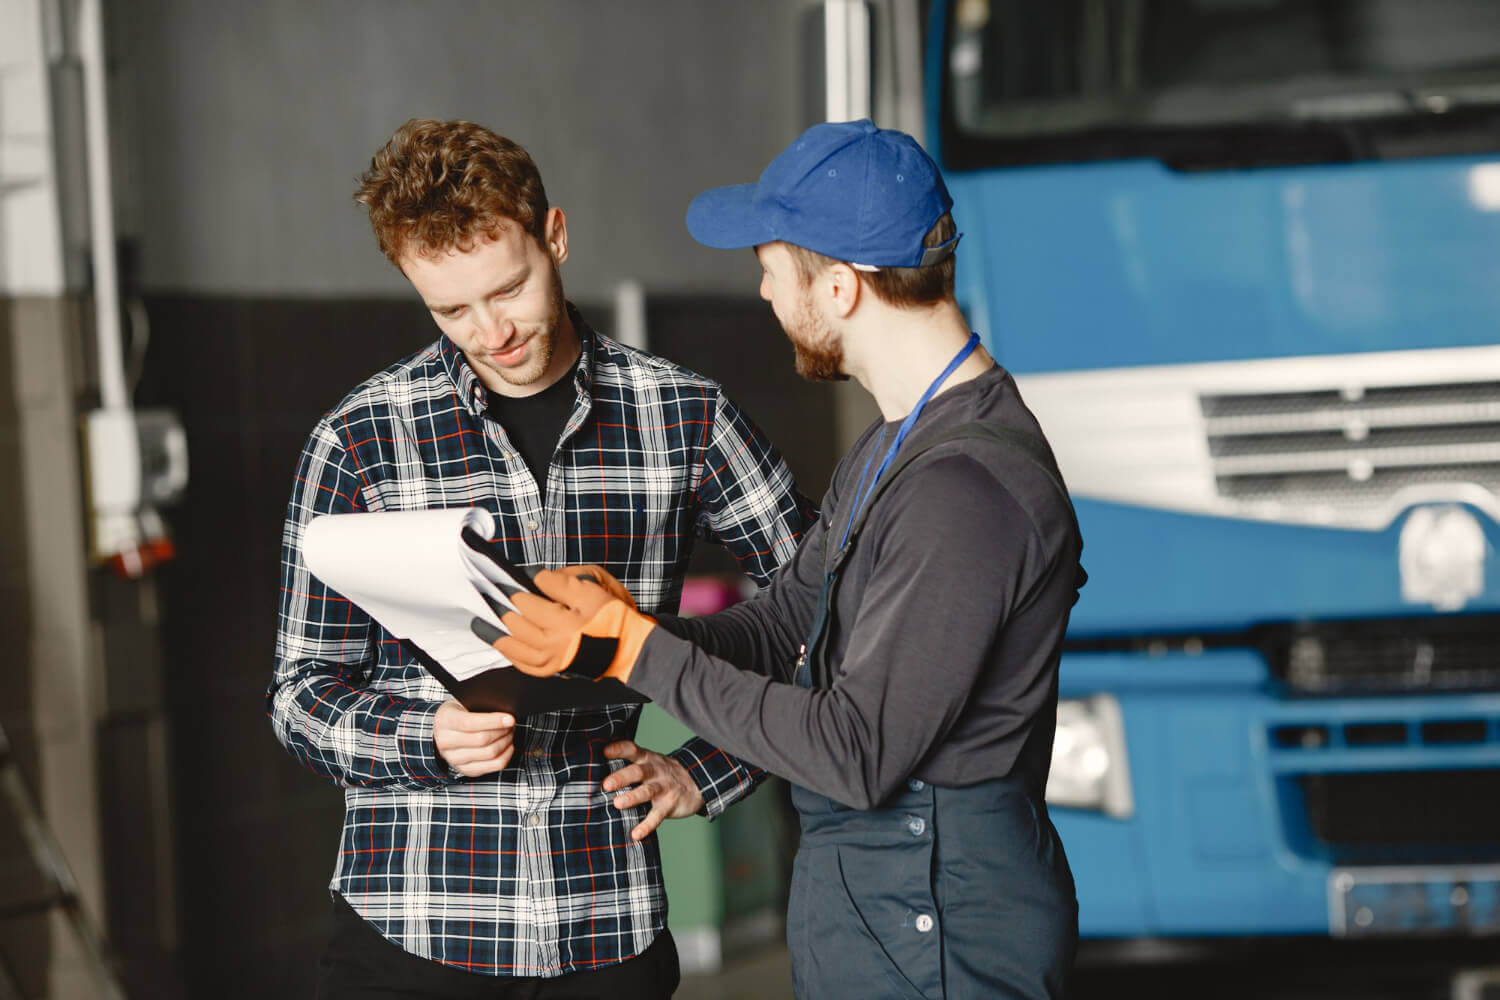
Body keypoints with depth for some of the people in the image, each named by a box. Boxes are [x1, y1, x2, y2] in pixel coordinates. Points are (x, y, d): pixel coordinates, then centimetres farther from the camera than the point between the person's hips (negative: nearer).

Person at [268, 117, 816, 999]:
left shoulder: (684, 415, 2)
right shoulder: (359, 443, -1)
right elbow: (304, 693, 3)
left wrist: (705, 773, 2)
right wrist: (428, 741, -16)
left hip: (611, 927, 1)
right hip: (412, 922, -1)